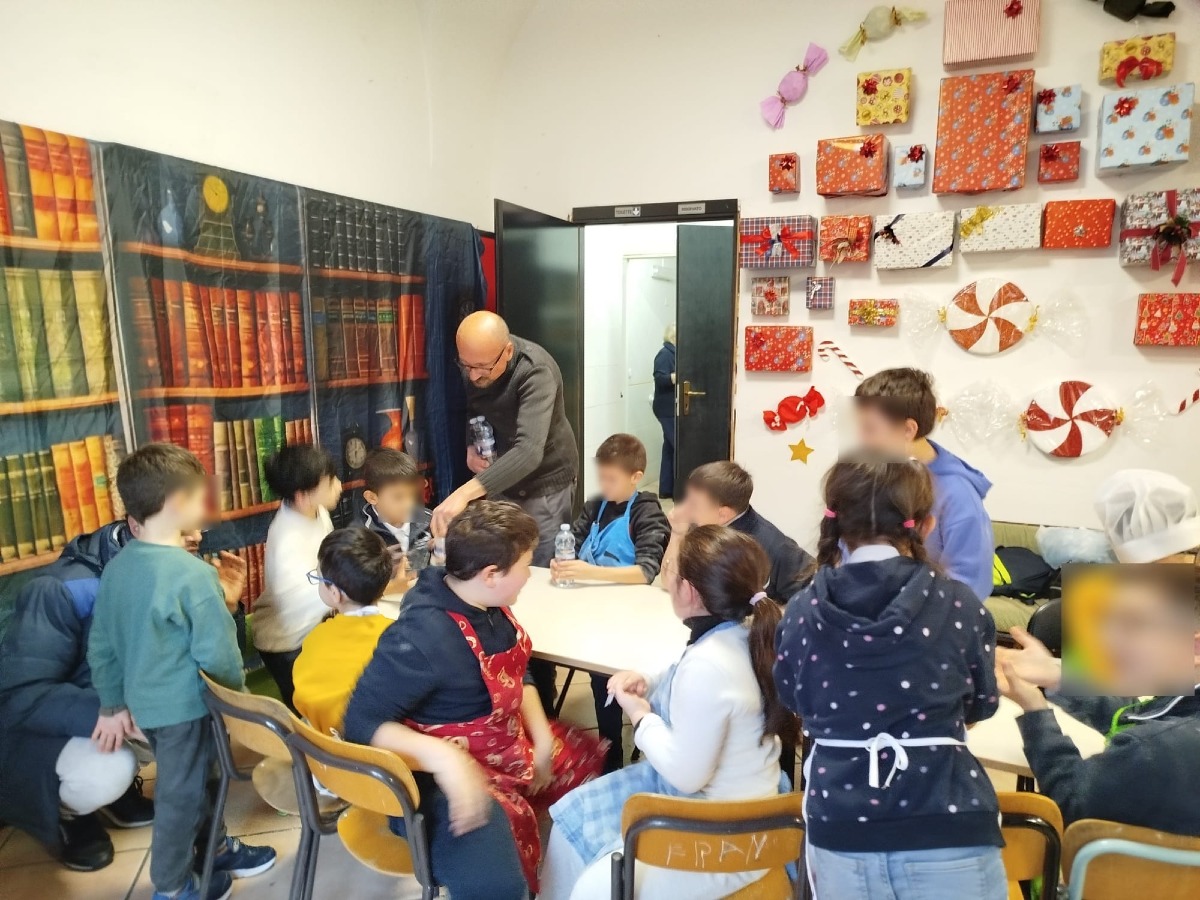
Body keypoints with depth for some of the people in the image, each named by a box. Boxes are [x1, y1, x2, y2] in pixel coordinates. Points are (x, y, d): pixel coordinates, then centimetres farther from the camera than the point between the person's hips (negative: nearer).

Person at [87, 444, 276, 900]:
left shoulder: (116, 567, -1)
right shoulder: (194, 574, -26)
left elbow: (100, 645, 7)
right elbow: (217, 653, -21)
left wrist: (113, 703, 18)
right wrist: (237, 697, -4)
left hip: (145, 702, 8)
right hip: (185, 705, -8)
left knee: (197, 781, 25)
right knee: (181, 795, 13)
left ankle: (216, 848, 43)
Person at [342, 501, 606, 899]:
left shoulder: (489, 606, -4)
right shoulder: (422, 637, -30)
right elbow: (361, 723, -27)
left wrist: (541, 735, -1)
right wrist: (444, 758, -38)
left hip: (507, 743, 9)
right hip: (445, 772, -9)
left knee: (590, 760, 18)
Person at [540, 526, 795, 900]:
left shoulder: (708, 665, -33)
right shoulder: (745, 632, -6)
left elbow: (685, 774, -25)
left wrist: (640, 716, -11)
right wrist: (648, 687, -2)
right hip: (711, 792, 9)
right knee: (574, 813, 13)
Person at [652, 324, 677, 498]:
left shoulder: (673, 353, 15)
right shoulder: (665, 353, -13)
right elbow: (660, 379, -24)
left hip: (672, 409, 9)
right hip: (668, 409, -9)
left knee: (670, 447, 11)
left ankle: (666, 489, 17)